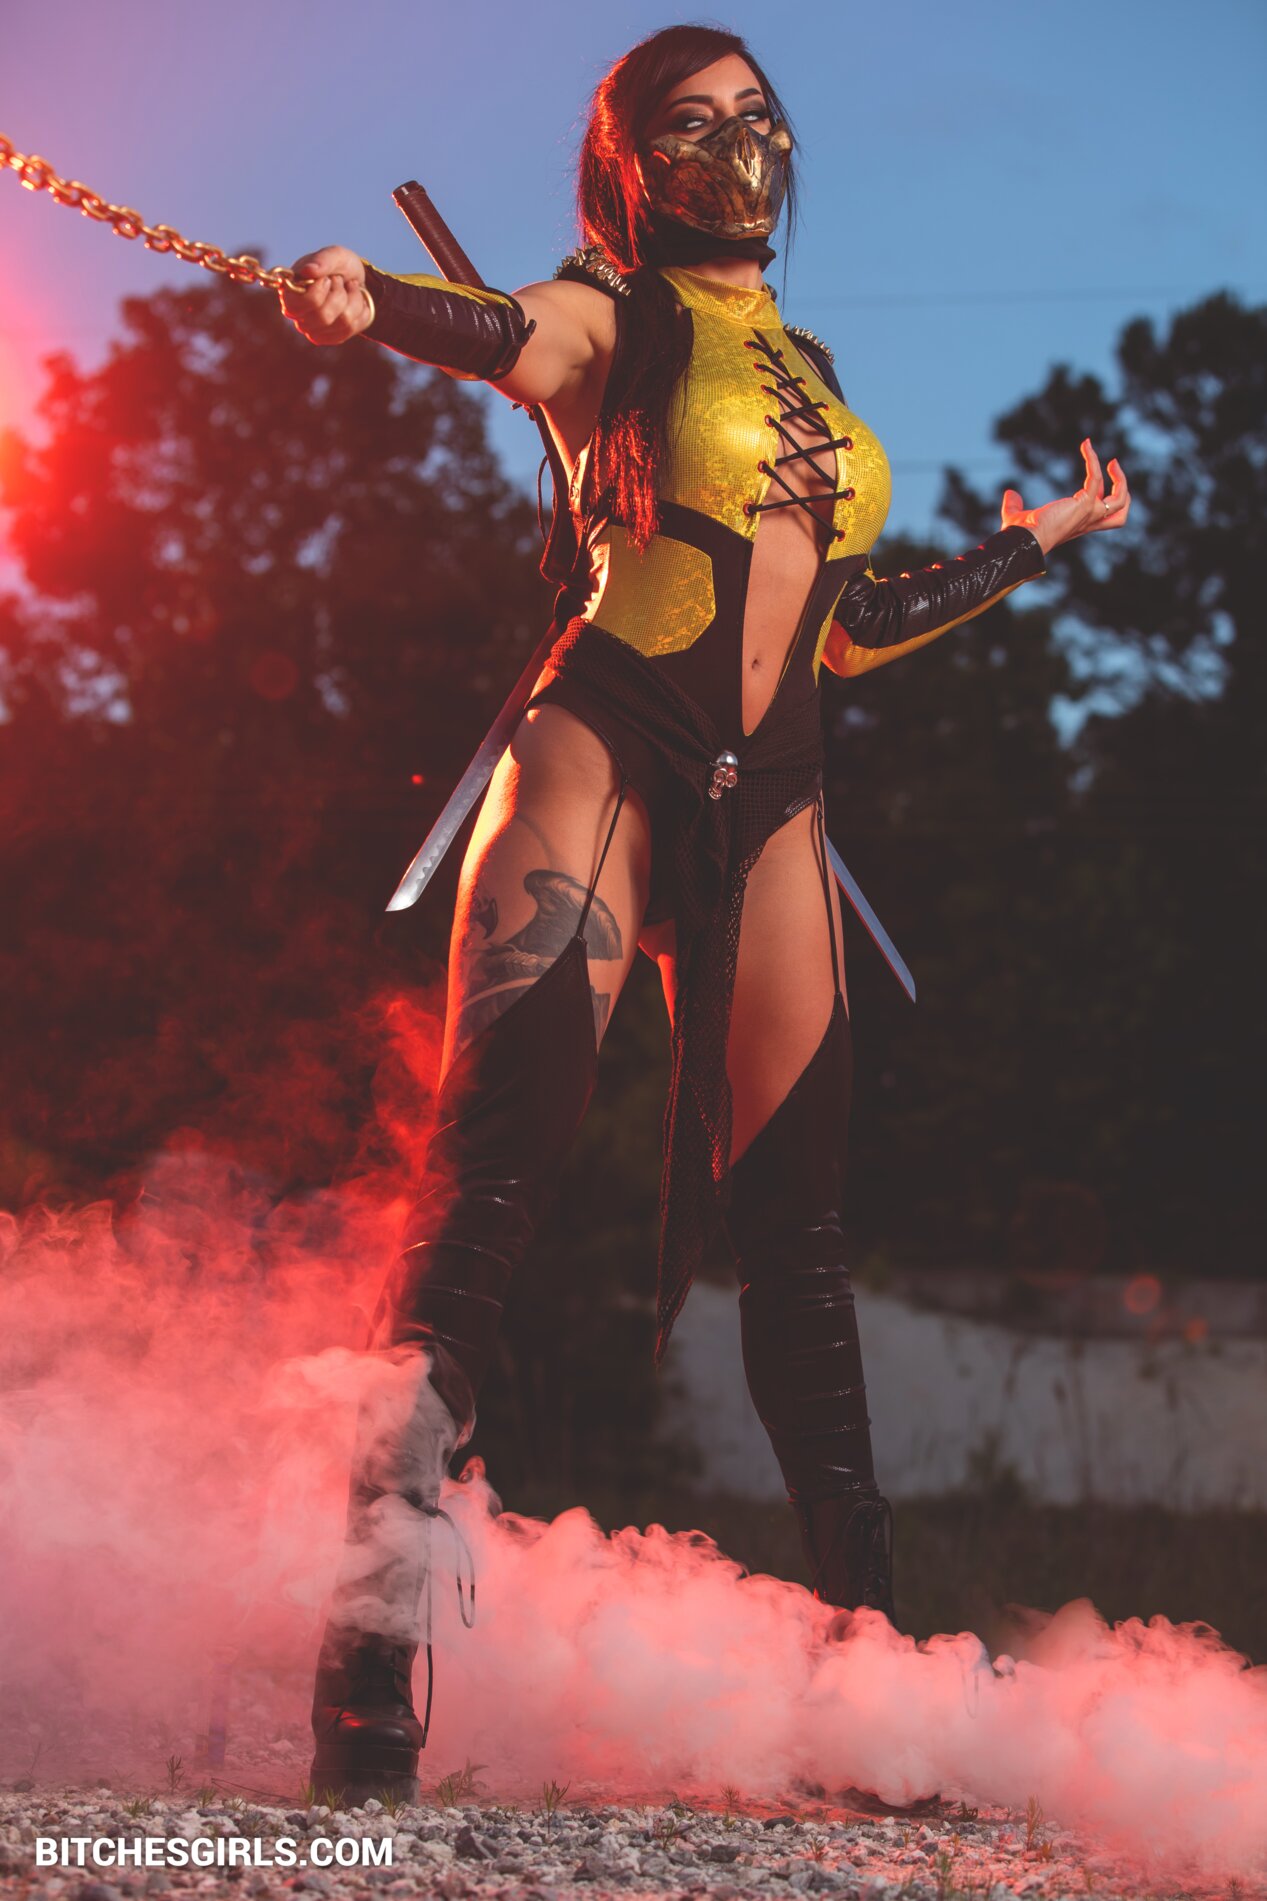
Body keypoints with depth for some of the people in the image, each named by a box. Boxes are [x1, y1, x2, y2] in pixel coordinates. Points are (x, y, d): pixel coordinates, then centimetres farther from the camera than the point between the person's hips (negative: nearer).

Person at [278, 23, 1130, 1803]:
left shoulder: (811, 373, 24)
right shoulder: (615, 314, 6)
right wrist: (375, 303, -42)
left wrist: (1039, 543, 35)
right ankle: (372, 1646, -27)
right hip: (609, 751, -5)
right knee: (498, 1157, -20)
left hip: (769, 804, 6)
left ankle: (869, 1619, 12)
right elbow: (517, 343, -19)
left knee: (795, 1214, 5)